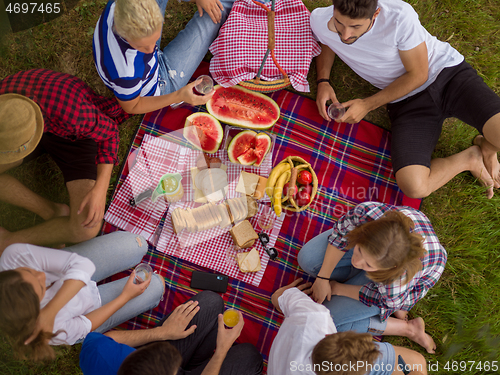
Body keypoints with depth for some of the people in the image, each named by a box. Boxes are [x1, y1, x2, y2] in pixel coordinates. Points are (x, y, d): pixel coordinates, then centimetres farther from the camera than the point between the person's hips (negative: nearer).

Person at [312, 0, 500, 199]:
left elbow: (418, 75, -11)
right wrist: (323, 81, -4)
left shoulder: (400, 16, -23)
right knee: (413, 186, -25)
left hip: (448, 73, -2)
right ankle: (469, 158, 5)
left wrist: (367, 105, -14)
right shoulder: (320, 21, -13)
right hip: (407, 100, 2)